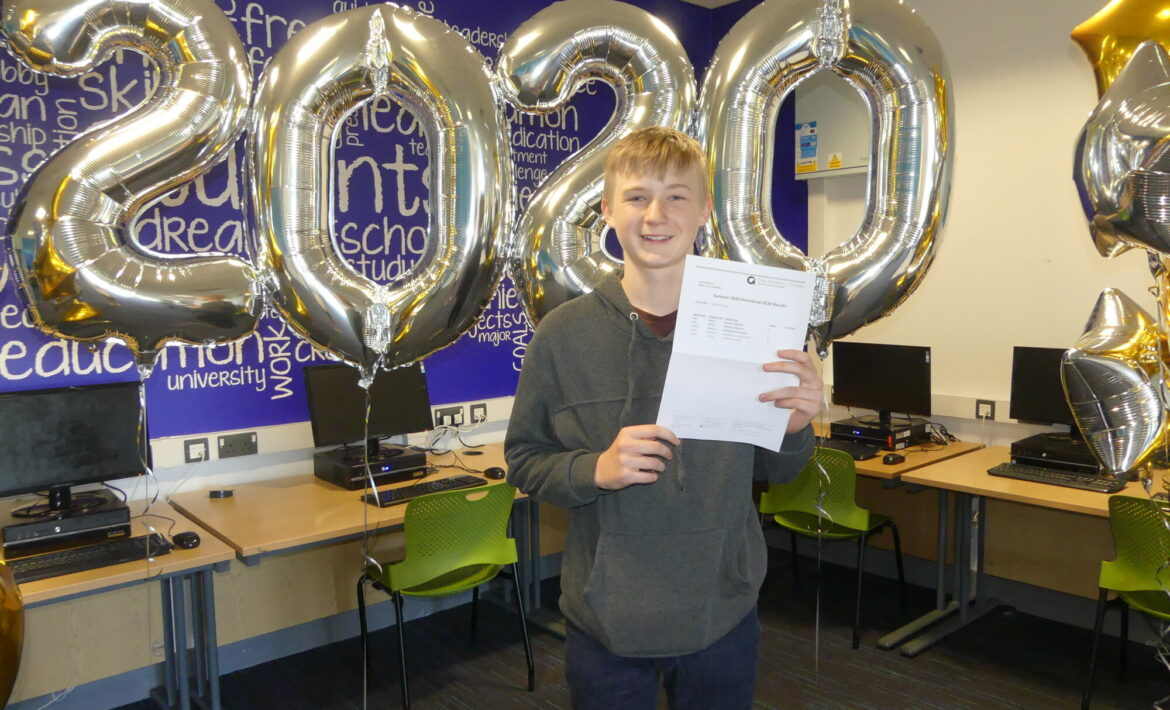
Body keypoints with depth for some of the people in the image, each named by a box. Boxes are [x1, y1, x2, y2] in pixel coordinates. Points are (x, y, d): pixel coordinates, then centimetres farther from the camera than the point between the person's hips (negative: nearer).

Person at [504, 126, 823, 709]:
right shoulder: (563, 334, -9)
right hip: (606, 618, -1)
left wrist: (794, 428, -19)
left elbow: (772, 472, 3)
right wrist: (596, 469, -21)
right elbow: (523, 462, -3)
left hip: (724, 615, 1)